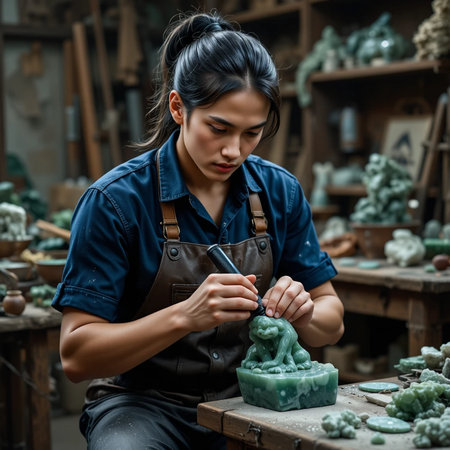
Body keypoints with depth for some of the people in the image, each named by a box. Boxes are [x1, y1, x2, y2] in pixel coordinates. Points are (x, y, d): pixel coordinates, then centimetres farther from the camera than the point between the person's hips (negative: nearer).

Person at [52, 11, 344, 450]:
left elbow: (331, 323, 6)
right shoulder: (115, 199, -15)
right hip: (144, 402, -4)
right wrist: (185, 316, -30)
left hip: (247, 397, 5)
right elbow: (76, 355, -16)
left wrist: (302, 312, -18)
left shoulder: (280, 191, -1)